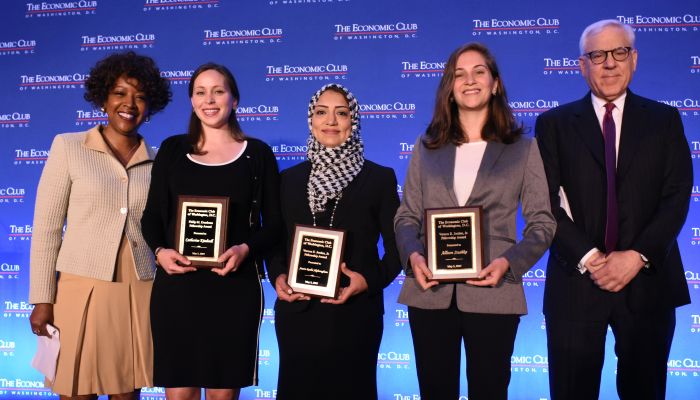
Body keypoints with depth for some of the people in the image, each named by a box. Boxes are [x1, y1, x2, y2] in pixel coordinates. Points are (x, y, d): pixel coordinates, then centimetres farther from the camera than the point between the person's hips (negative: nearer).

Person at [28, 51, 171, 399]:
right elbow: (46, 227, 0)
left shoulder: (156, 161, 7)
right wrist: (42, 298, -4)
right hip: (82, 290, -2)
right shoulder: (68, 147, 0)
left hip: (140, 295, 2)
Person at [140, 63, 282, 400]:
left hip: (235, 287, -1)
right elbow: (152, 215, 9)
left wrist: (245, 249, -16)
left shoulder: (258, 154, 5)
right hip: (176, 284, 1)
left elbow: (273, 224, 4)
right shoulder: (172, 149, 9)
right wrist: (160, 251, -11)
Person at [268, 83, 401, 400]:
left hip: (355, 314, -2)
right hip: (297, 313, 2)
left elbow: (396, 247, 1)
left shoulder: (379, 178, 2)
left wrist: (371, 280, -15)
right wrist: (277, 276, -7)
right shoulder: (289, 179, 9)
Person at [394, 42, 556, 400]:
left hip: (493, 293, -1)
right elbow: (406, 216, 9)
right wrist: (412, 255, -11)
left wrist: (509, 262, -14)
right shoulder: (427, 146, 11)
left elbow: (542, 222, 2)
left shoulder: (523, 148, 6)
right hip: (430, 292, 2)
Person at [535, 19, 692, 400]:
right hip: (576, 282, -1)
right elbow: (546, 201, -3)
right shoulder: (554, 123, 5)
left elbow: (677, 197, 0)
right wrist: (588, 258, -14)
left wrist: (637, 256, -13)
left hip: (647, 281, 1)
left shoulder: (664, 120, 9)